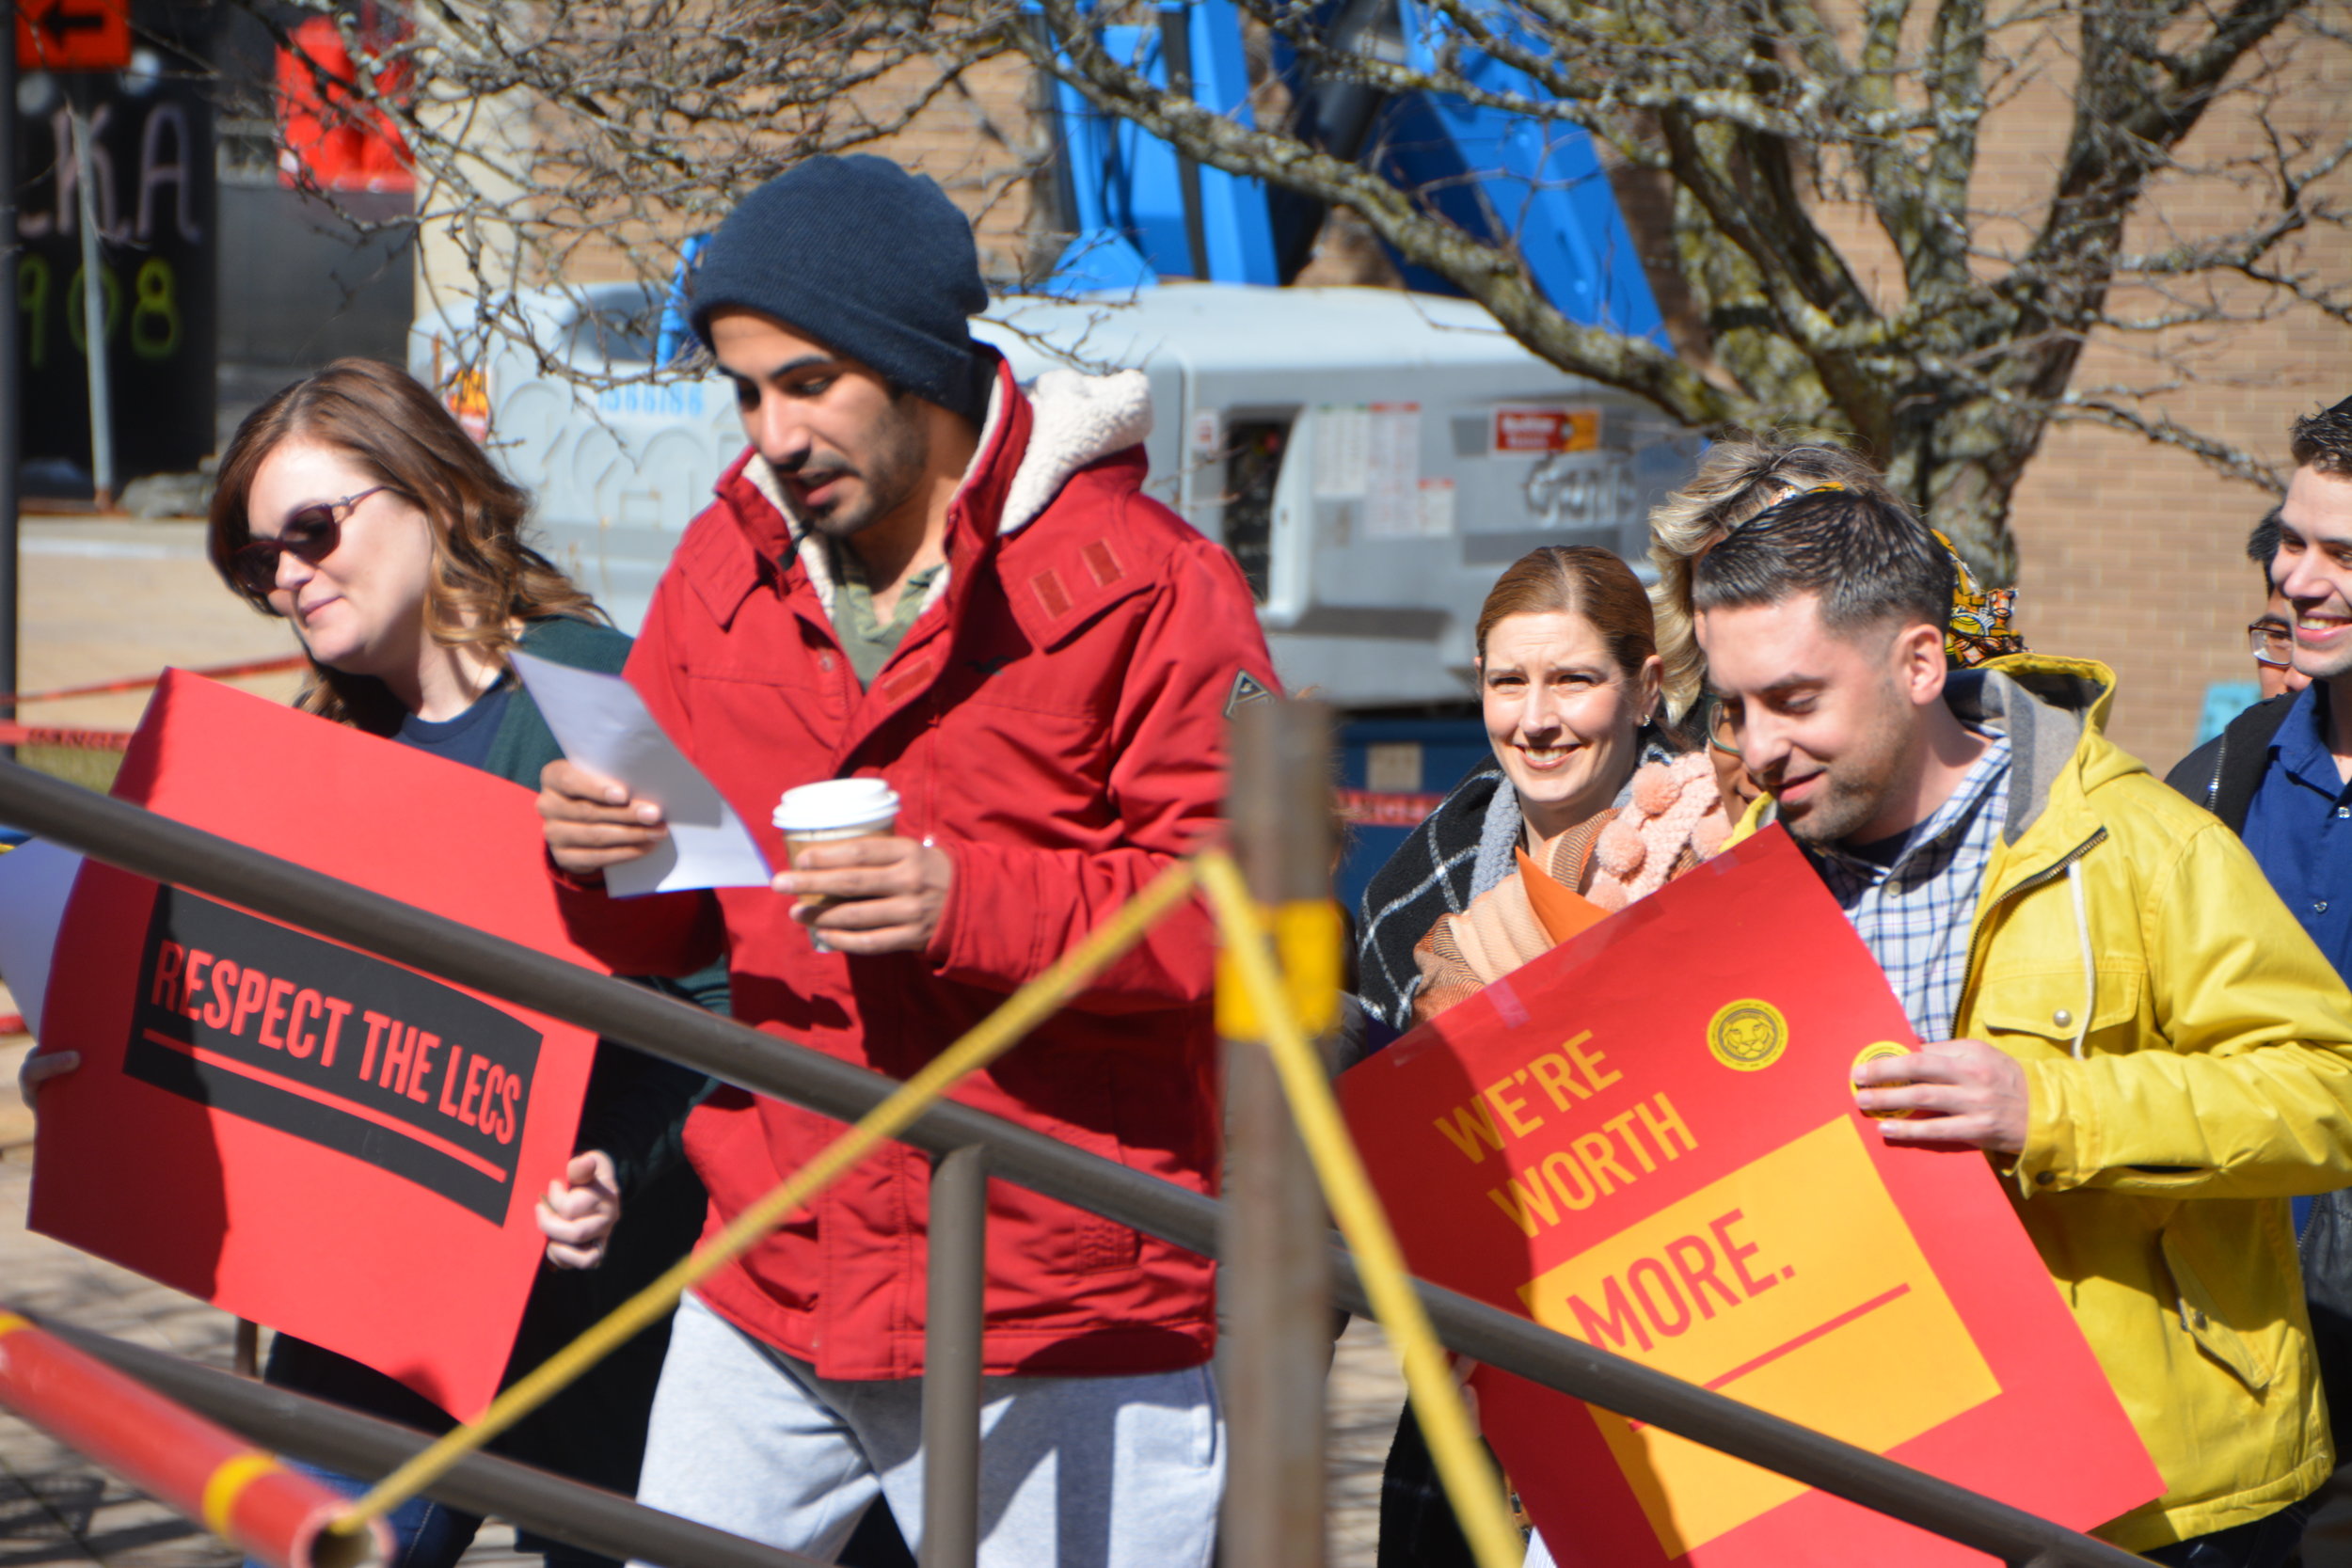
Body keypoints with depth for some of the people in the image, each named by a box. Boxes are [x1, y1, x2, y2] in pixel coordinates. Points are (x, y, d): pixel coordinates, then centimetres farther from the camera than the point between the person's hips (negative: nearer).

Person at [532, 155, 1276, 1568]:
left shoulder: (1144, 584, -8)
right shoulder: (725, 574, 10)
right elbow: (668, 933, 17)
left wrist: (967, 903, -25)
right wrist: (602, 857, -7)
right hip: (769, 1302, 5)